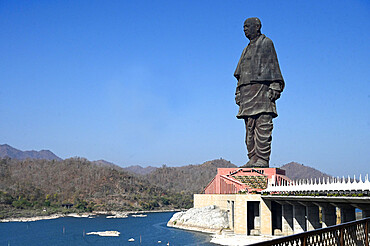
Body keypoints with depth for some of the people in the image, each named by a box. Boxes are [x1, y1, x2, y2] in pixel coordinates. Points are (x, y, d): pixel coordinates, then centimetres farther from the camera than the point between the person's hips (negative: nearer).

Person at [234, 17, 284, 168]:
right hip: (247, 91, 8)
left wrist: (275, 87, -13)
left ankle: (263, 159, -13)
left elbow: (273, 66, -3)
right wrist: (238, 93, 17)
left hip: (262, 87, -8)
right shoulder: (247, 49, 26)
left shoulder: (266, 43, 6)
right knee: (250, 127, 3)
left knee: (263, 125, -11)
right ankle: (253, 158, 5)